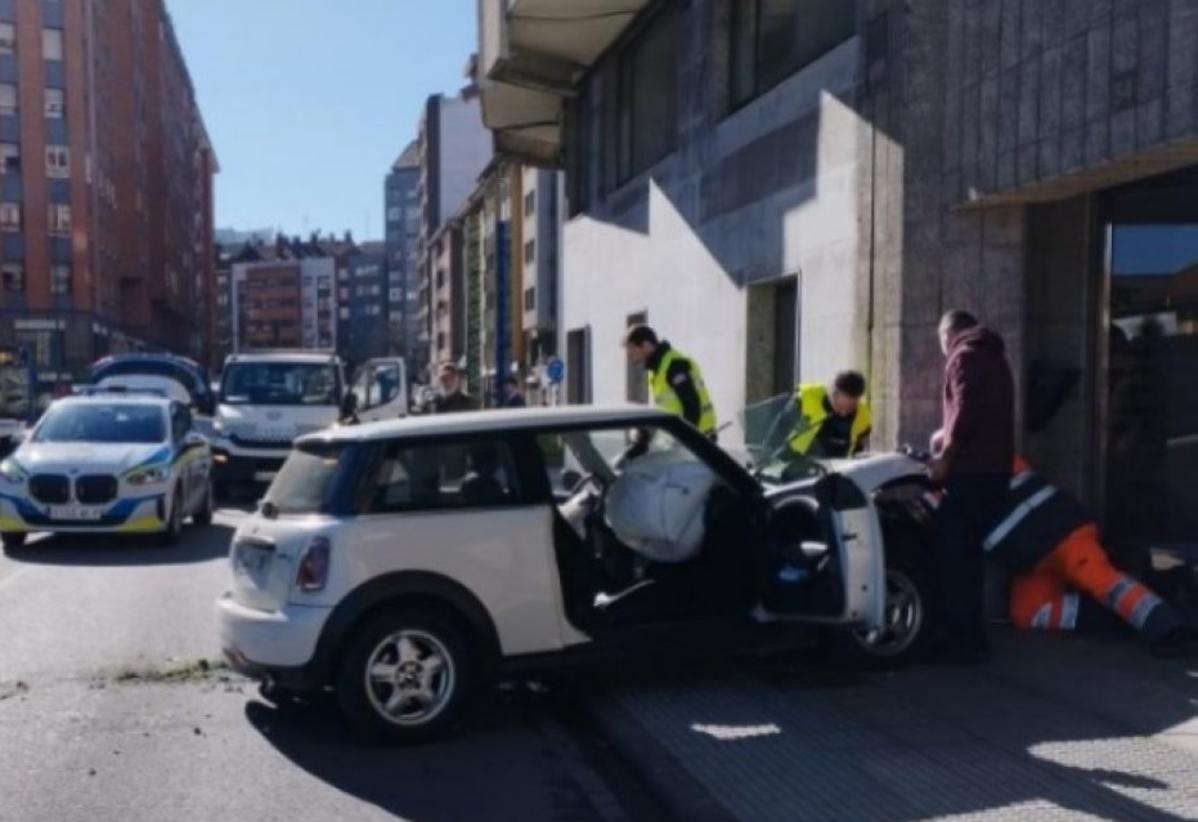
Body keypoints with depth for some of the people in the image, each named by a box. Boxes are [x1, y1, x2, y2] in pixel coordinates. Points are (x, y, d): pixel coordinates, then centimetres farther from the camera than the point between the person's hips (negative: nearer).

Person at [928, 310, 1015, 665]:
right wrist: (948, 438, 26)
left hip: (970, 470, -9)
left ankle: (962, 641, -8)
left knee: (953, 555, -7)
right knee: (970, 553, 14)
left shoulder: (965, 356, -5)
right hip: (993, 468, 9)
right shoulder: (994, 357, 23)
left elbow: (967, 410, -19)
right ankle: (972, 636, 17)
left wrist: (946, 456, -13)